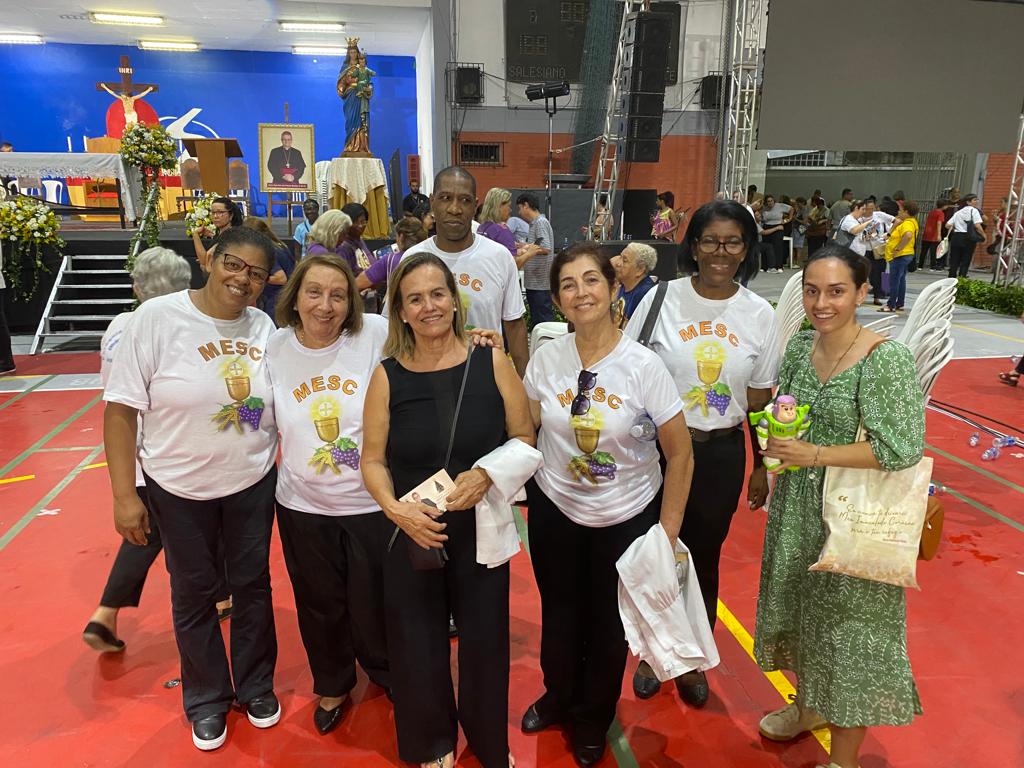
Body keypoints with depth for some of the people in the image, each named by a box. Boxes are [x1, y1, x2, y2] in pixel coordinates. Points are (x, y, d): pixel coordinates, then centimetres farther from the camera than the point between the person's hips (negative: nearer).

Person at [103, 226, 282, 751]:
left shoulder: (263, 327, -4)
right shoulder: (157, 317, -14)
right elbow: (121, 408, -13)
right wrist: (125, 495, -14)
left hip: (254, 483, 3)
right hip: (179, 489, -2)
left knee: (252, 584, 15)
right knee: (194, 593, 14)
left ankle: (256, 685, 38)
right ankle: (207, 699, 36)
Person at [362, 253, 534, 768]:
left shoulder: (491, 362, -6)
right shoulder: (387, 376, -5)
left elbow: (525, 438, -2)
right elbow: (372, 460, -2)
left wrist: (486, 474, -19)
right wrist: (395, 508, -19)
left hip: (482, 528, 0)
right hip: (411, 532, 1)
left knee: (484, 640, 13)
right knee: (418, 646, 13)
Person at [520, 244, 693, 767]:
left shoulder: (643, 366, -18)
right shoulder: (546, 358, -9)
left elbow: (680, 455, -11)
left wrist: (668, 532, -10)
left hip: (627, 517, -2)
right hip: (554, 509, 2)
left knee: (609, 622, 18)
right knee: (559, 612, 20)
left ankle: (593, 717, 47)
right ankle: (558, 698, 50)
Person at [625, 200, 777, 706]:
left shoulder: (760, 314, -2)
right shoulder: (662, 299, -8)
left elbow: (759, 399, 5)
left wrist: (761, 465, 7)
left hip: (721, 454, 2)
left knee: (704, 560, 16)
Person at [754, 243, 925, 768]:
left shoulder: (886, 360, -19)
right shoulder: (801, 344, 1)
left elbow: (902, 449, -23)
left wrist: (814, 454, -23)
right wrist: (774, 434, -6)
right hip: (797, 508, 7)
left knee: (849, 629, 7)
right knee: (800, 606, 22)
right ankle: (809, 705, 48)